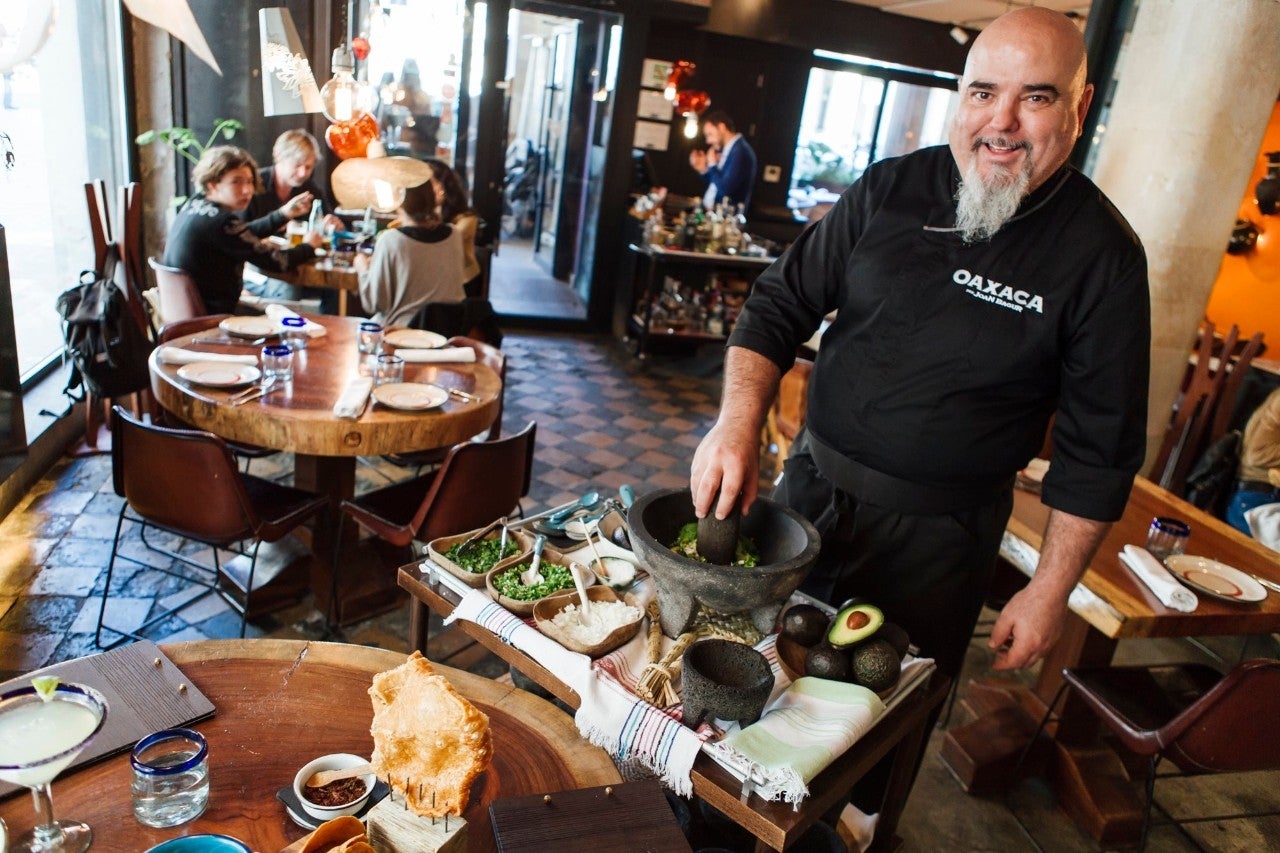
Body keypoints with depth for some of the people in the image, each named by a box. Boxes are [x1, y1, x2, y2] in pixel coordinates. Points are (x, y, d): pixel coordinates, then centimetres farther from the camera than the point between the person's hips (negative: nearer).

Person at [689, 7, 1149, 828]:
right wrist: (739, 420, -18)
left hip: (938, 535, -3)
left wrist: (1051, 590, -7)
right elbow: (780, 305, -2)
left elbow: (1098, 447, -7)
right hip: (813, 485, 4)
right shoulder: (890, 190, -4)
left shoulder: (1100, 253, -12)